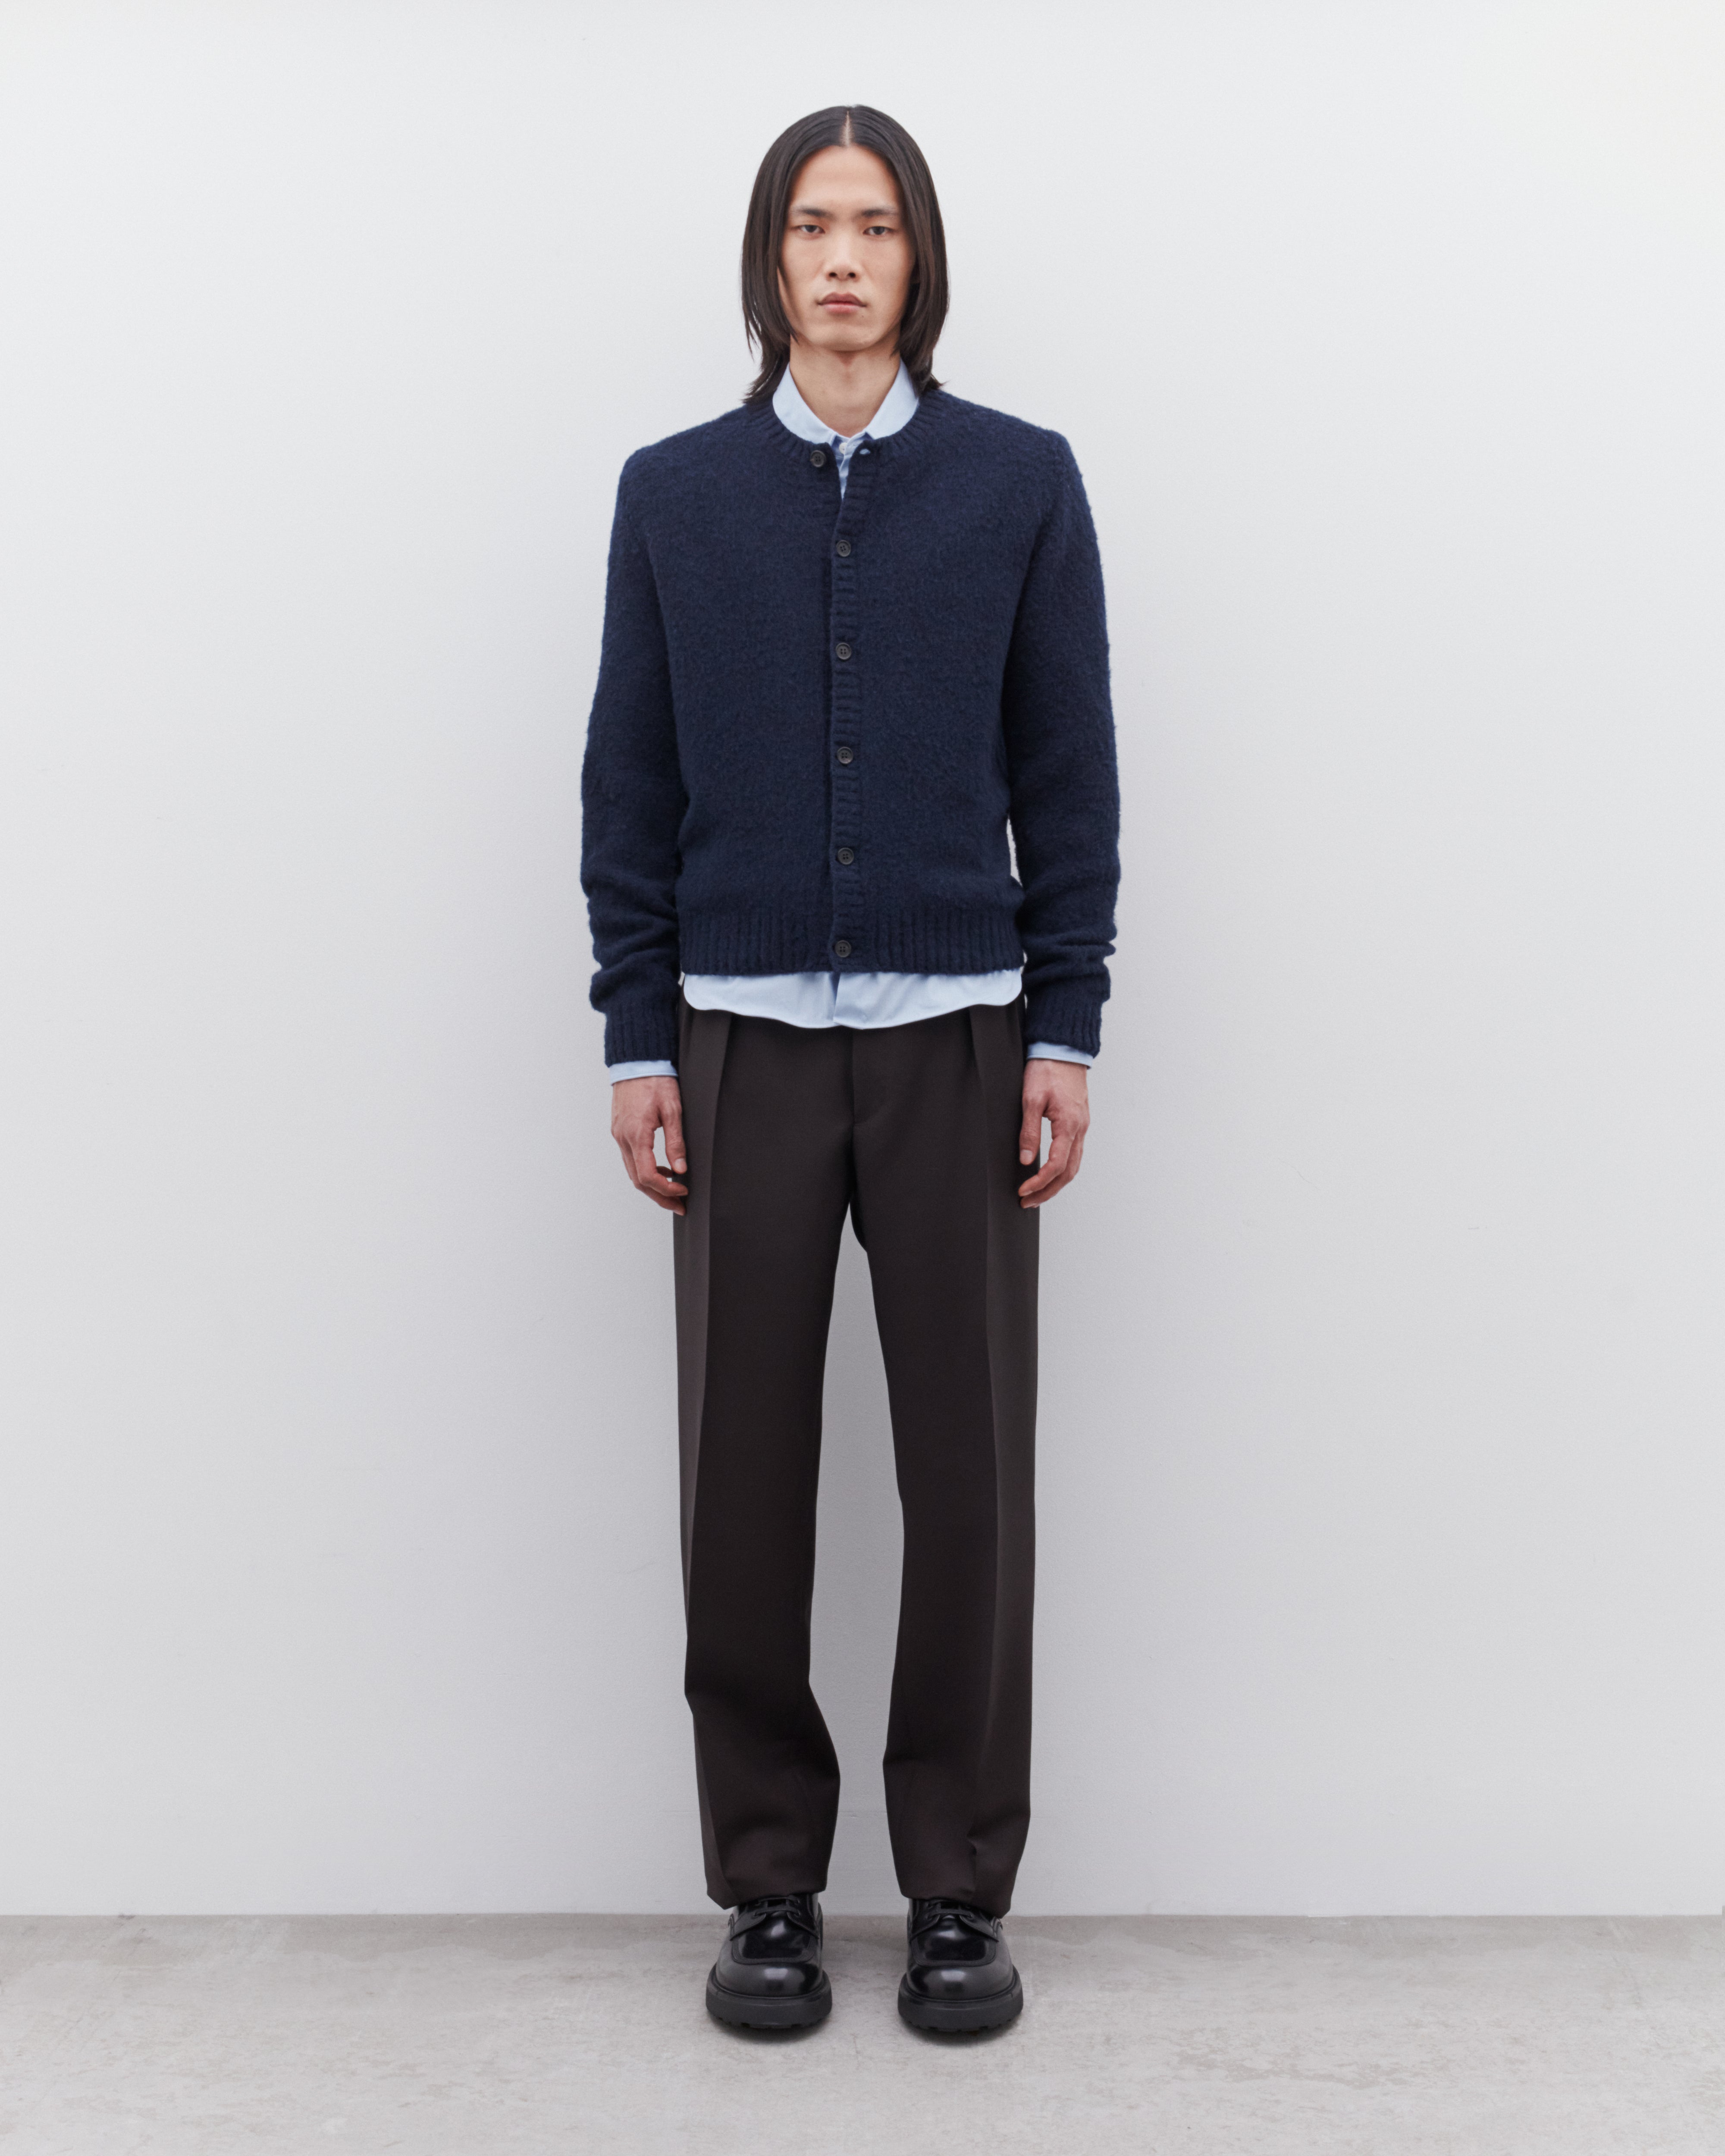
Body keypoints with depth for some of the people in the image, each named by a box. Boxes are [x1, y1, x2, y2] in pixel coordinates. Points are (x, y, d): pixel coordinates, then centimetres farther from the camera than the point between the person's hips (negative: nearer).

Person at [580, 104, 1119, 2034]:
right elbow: (628, 785, 6)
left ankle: (960, 1889, 19)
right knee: (745, 1466, 4)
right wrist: (635, 1042, 0)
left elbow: (1070, 776, 4)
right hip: (744, 1038, 1)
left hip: (957, 1036, 0)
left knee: (968, 1464, 3)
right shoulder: (675, 495, 7)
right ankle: (767, 1885, 20)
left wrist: (1066, 1034, -2)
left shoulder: (1020, 483, 5)